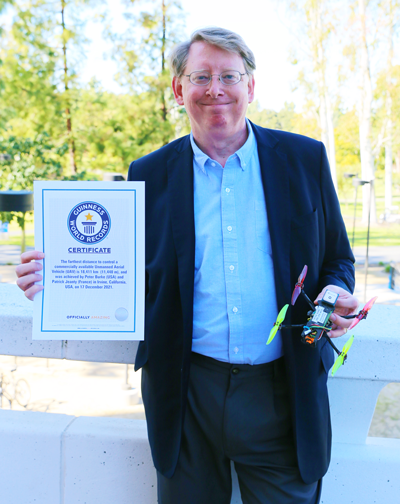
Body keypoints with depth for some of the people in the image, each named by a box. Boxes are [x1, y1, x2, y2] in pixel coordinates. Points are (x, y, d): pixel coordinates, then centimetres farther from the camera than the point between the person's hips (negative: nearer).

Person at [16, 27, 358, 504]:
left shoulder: (305, 159, 2)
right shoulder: (149, 174, 2)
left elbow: (337, 259, 9)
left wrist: (336, 295, -13)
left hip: (281, 394, 0)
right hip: (187, 397, 1)